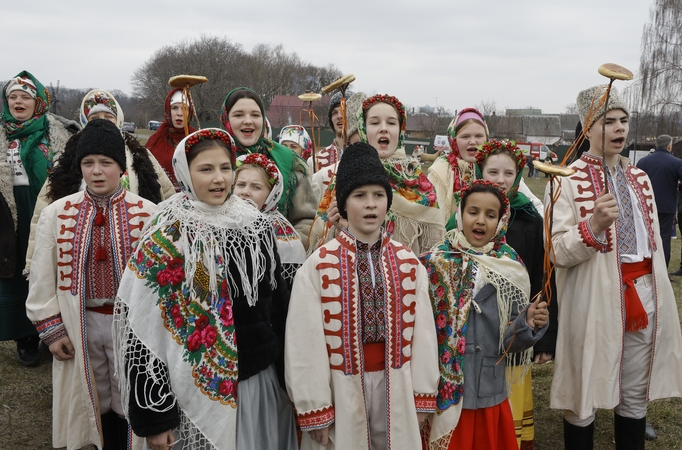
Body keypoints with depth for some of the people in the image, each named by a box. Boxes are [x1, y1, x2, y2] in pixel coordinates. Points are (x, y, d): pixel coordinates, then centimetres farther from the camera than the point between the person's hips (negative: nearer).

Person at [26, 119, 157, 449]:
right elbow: (42, 278, 4)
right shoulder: (56, 214, -2)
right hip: (80, 325, 2)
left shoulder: (147, 214, -9)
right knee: (97, 402, 17)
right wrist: (51, 329, 1)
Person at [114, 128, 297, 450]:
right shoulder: (164, 240, -10)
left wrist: (289, 377, 10)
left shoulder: (257, 226, 2)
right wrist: (153, 416, -12)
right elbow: (143, 328, -11)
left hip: (262, 382, 4)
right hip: (198, 390, -4)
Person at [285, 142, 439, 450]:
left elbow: (423, 331, 4)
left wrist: (423, 394, 3)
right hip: (341, 388, -2)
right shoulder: (318, 266, -9)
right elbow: (305, 343, -9)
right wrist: (314, 408, -8)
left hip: (395, 386, 3)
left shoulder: (408, 263, 2)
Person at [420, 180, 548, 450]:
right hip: (444, 396, -2)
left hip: (492, 396, 2)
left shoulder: (511, 268, -1)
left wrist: (527, 324, -17)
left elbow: (509, 341, 0)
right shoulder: (435, 263, -8)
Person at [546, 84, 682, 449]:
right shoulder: (568, 181, -8)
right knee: (585, 392, 6)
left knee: (636, 395, 15)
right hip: (594, 299, -6)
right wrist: (594, 224, -30)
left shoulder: (640, 179, 13)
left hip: (643, 295, 6)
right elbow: (558, 253, -13)